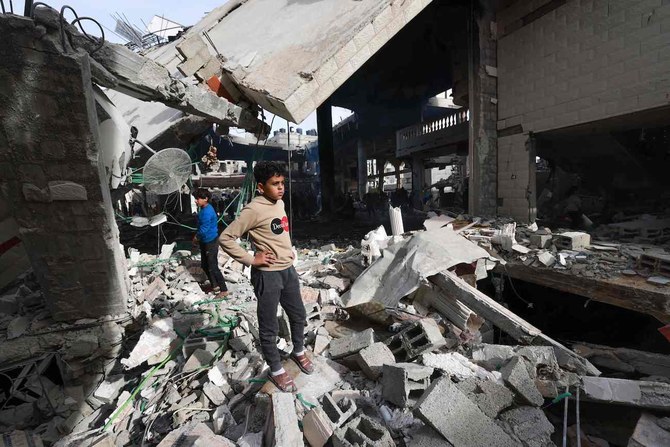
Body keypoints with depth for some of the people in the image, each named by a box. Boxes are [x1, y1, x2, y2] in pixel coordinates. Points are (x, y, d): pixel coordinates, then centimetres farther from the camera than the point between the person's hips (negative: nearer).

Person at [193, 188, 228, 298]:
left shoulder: (207, 212, -24)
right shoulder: (203, 209, 7)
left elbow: (204, 229, -23)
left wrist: (196, 237, -5)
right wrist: (198, 236, 6)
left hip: (210, 243, -10)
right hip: (204, 242, 10)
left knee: (213, 267, -4)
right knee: (204, 265, 19)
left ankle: (224, 290, 6)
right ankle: (215, 286, 31)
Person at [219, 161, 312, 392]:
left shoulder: (280, 203, 6)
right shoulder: (254, 210, -18)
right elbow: (226, 238, -17)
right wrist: (251, 260, -16)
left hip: (288, 270, 8)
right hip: (267, 274, -8)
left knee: (298, 314, 22)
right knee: (269, 327, 10)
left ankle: (298, 352, 47)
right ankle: (276, 370, 32)